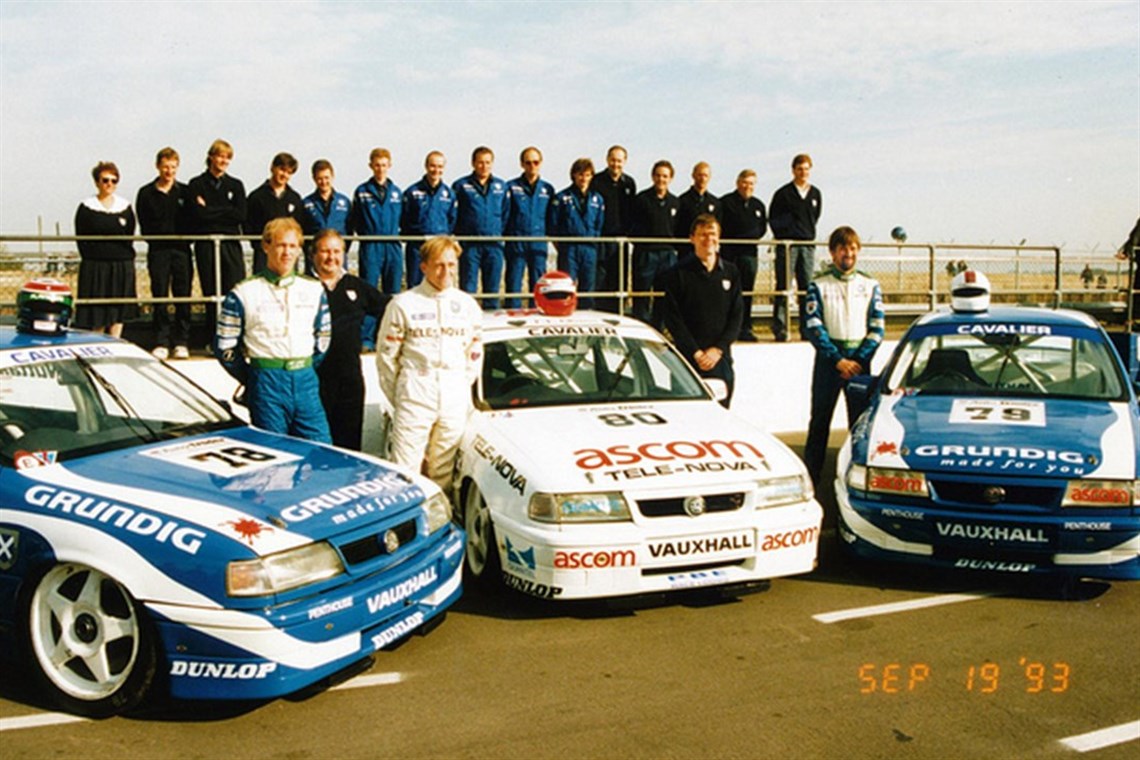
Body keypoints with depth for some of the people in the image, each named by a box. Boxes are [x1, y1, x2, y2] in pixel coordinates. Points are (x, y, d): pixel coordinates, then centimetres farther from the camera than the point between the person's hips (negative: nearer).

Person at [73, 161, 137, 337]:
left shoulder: (125, 207, 9)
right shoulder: (86, 208, 1)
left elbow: (130, 236, 10)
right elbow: (81, 240, 0)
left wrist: (125, 258, -1)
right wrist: (91, 258, -8)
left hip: (122, 266, 3)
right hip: (95, 266, -3)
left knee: (119, 310, 6)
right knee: (96, 312, -1)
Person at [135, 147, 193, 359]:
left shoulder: (185, 192, 8)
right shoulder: (146, 193, 7)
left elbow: (192, 222, 6)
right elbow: (145, 225, 6)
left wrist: (184, 239, -7)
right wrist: (158, 237, -4)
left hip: (181, 251, 0)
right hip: (158, 251, 0)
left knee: (183, 297, 0)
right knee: (160, 297, 0)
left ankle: (182, 343, 6)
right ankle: (161, 343, 4)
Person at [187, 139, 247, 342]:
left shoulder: (236, 185, 13)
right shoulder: (197, 185, 6)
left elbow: (241, 216, 0)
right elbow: (197, 214, -8)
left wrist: (210, 210, -3)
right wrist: (226, 212, -5)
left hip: (231, 244, 1)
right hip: (206, 245, -1)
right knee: (211, 294, 1)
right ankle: (214, 340, 8)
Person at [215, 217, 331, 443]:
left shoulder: (314, 289, 10)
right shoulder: (244, 293, -1)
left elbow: (323, 337, 18)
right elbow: (224, 346, 2)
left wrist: (307, 370, 11)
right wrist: (252, 379, 3)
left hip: (305, 381, 3)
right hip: (266, 384, -3)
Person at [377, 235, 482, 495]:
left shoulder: (468, 305, 10)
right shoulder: (403, 304, -1)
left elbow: (475, 355, 16)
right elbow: (386, 356, 2)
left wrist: (462, 391, 9)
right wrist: (397, 398, 2)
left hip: (455, 402, 3)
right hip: (414, 396, -3)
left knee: (442, 473, 8)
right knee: (404, 472, -6)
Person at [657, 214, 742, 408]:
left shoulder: (730, 272, 10)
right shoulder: (678, 273, -1)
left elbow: (736, 316, 7)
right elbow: (672, 319, -4)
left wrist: (718, 349, -5)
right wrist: (696, 353, -10)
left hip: (721, 358, 3)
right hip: (688, 358, -3)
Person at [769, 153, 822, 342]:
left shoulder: (816, 194, 12)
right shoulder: (783, 194, 0)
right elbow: (773, 219, 4)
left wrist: (809, 233, 14)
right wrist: (783, 236, 0)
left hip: (808, 245, 4)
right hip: (787, 245, -4)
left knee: (807, 287, 4)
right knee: (783, 287, -5)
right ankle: (780, 328, -4)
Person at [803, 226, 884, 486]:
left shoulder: (870, 286, 8)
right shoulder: (818, 285, 2)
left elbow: (877, 328, 5)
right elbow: (813, 327, -5)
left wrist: (859, 361, -8)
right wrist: (838, 360, -12)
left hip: (860, 360, 2)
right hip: (828, 359, -2)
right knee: (820, 420, 1)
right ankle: (810, 480, 5)